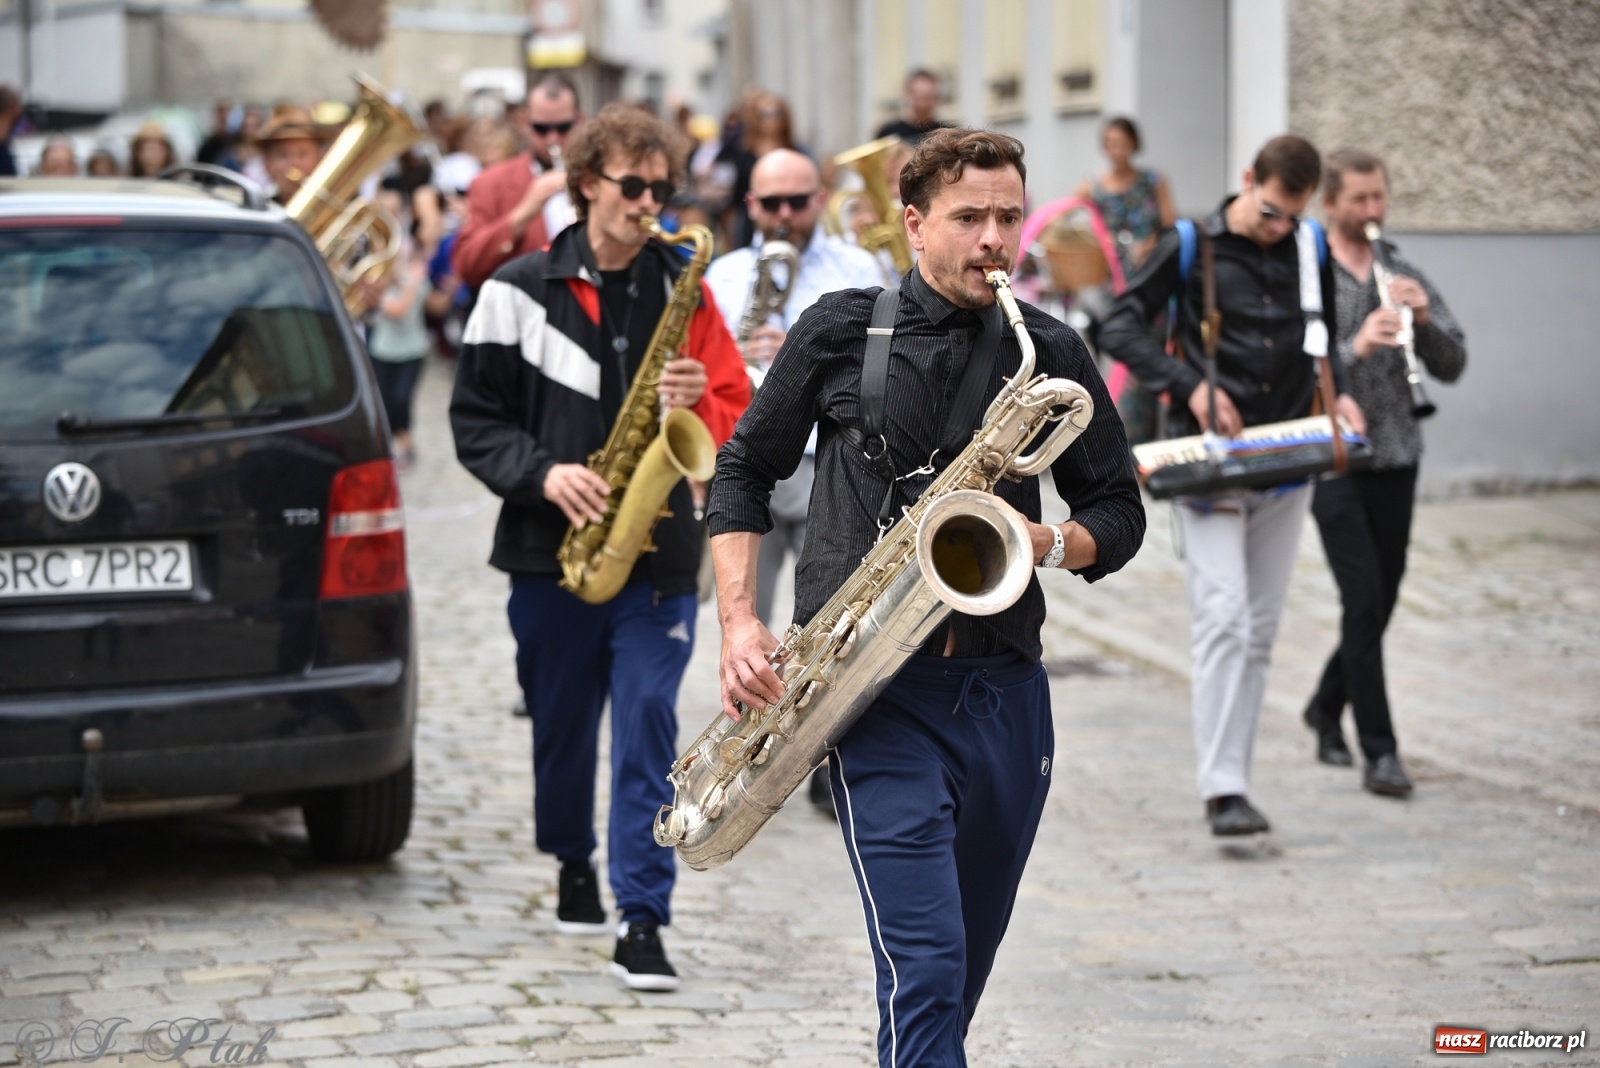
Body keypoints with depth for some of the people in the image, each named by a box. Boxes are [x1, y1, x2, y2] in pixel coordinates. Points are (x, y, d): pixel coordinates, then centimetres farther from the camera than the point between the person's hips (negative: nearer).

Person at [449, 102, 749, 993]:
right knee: (562, 727, 14)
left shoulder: (685, 291, 6)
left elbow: (737, 421, 8)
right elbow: (475, 418, 2)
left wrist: (699, 402, -14)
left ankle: (643, 923, -9)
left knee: (648, 731, -8)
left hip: (659, 553, 0)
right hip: (552, 550, 0)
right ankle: (575, 865, 40)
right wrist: (543, 474, -14)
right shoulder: (522, 292, 1)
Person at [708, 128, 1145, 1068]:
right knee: (925, 964, -16)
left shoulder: (1052, 354, 6)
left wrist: (1048, 542, -10)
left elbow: (1120, 512, 12)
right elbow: (745, 469, 10)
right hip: (876, 688, -3)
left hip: (1003, 688, 4)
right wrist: (739, 621, -2)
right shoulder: (842, 334, 1)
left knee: (965, 968, 14)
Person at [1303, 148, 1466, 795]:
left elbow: (1452, 367, 5)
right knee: (1364, 602, -10)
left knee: (1379, 606, 11)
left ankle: (1327, 706, 35)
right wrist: (1355, 347, -26)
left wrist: (1424, 319, -14)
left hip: (1395, 460, 5)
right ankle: (1380, 752, -8)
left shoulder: (1404, 276, 10)